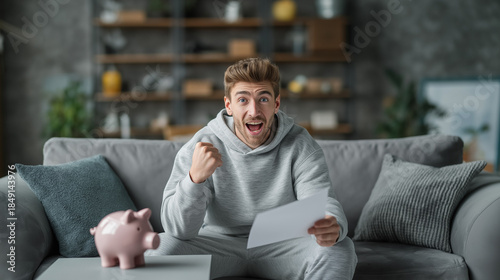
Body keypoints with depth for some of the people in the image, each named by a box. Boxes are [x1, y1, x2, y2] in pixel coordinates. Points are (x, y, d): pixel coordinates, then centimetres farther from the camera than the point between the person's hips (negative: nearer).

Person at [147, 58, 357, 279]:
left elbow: (324, 204, -19)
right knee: (160, 247, -26)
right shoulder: (201, 147, -12)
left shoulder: (299, 145, -9)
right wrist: (195, 177, -37)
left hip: (281, 246, 1)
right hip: (219, 243, 0)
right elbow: (178, 229, -18)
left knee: (340, 249, -26)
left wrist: (332, 228, -44)